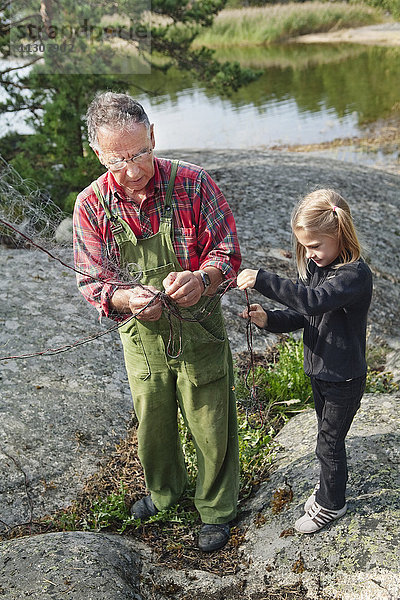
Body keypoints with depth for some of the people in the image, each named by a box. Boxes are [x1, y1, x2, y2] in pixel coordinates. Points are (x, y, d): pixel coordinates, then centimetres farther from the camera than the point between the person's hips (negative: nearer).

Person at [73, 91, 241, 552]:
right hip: (142, 337, 2)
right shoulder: (91, 206, -10)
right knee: (152, 425, 22)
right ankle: (164, 490, 53)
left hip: (199, 332, -2)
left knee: (211, 427, 11)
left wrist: (201, 278, -32)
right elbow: (93, 282, -7)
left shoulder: (192, 183, -15)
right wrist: (127, 299, -29)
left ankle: (216, 509, 38)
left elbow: (227, 250, -9)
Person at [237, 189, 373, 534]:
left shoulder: (356, 273, -26)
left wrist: (263, 280, -44)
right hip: (319, 370, 7)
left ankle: (331, 504, 29)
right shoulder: (313, 267, -1)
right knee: (328, 435, 24)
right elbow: (301, 316, 1)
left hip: (345, 378, -7)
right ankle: (330, 486, 45)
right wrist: (268, 320, -18)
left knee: (329, 442, 7)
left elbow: (313, 300, -42)